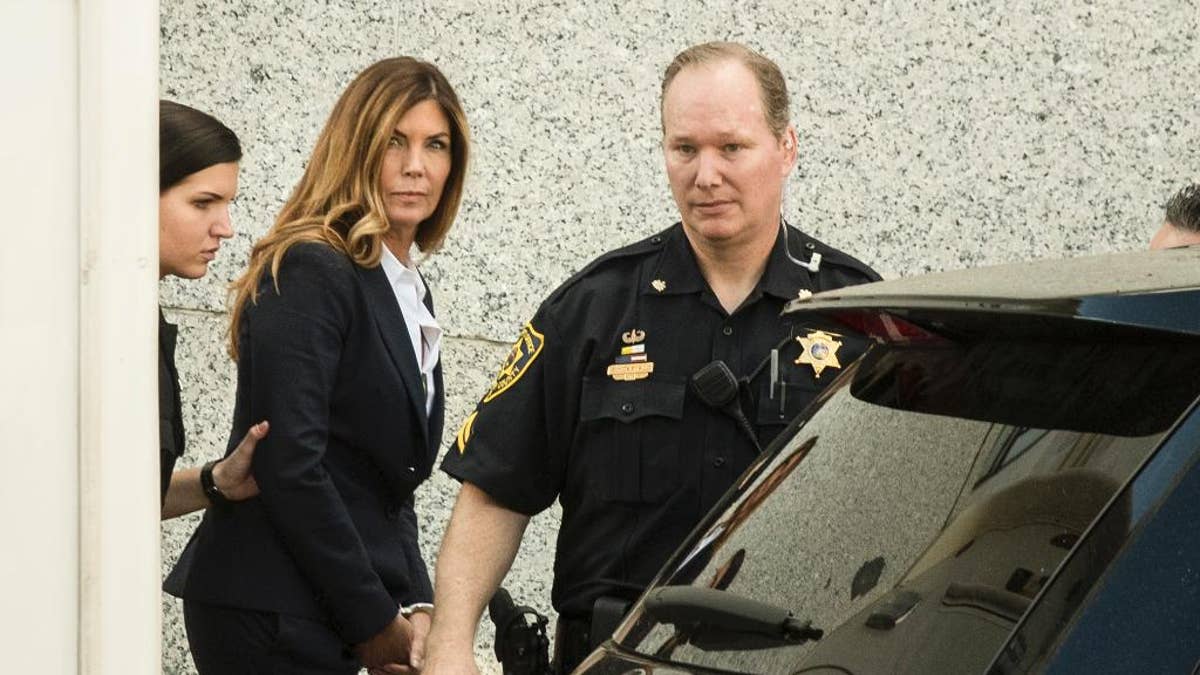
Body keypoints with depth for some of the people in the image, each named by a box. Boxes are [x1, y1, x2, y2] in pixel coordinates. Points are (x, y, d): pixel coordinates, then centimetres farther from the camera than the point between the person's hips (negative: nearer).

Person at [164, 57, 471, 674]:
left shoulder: (407, 291, 14)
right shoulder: (309, 273, -12)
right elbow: (289, 466, -19)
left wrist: (413, 606, 2)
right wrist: (374, 622, -14)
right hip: (270, 621, -8)